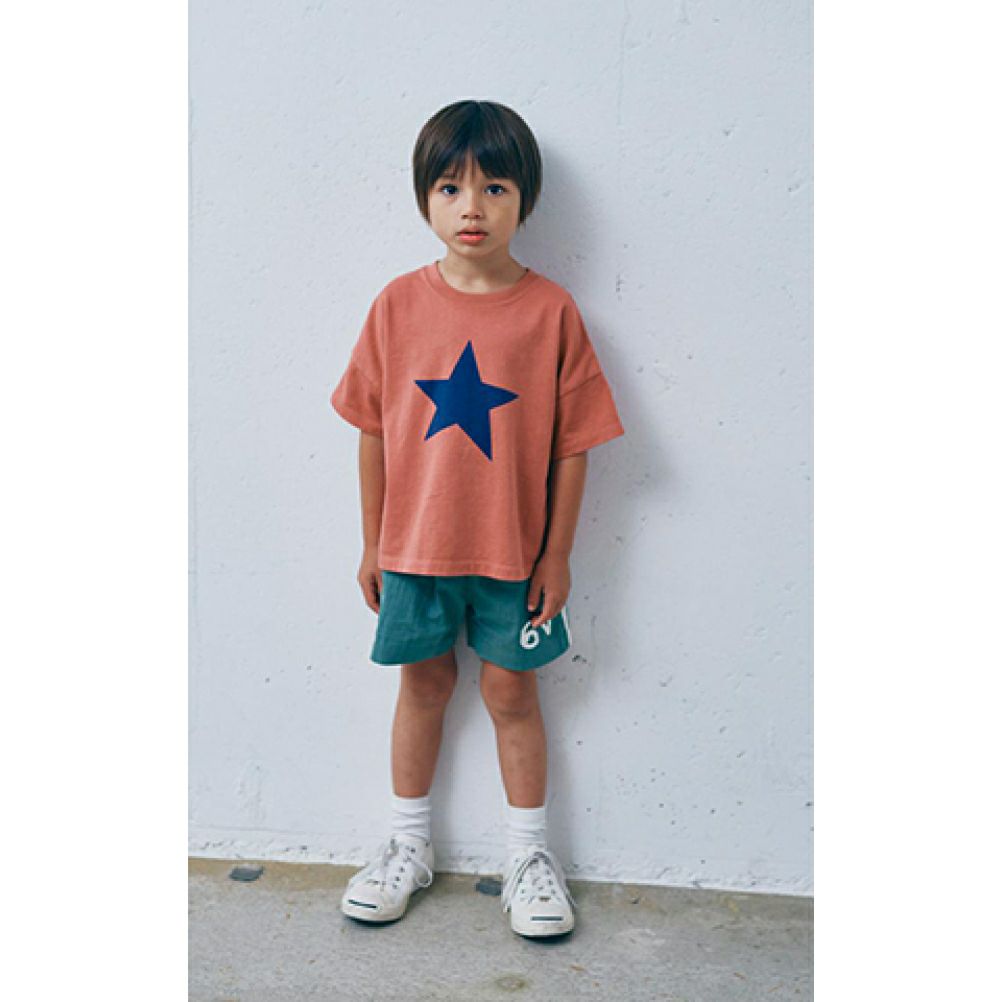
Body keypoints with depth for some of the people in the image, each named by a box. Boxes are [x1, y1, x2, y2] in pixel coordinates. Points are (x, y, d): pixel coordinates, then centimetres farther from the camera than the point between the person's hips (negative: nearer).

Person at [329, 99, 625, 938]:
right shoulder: (399, 305, -4)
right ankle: (409, 846, 34)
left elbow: (572, 445, -5)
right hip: (415, 544, 2)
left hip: (514, 549, -1)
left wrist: (557, 553, -5)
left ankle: (530, 854, 30)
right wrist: (373, 544, 4)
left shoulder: (551, 310, -9)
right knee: (424, 683, 15)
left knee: (510, 690, 11)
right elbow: (374, 431, 1)